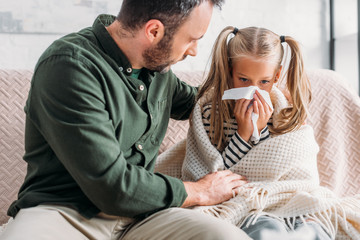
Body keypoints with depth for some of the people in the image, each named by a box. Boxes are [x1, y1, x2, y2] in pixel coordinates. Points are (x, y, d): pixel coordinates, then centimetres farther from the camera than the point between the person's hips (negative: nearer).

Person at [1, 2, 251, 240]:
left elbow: (189, 101, 33)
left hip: (137, 214, 6)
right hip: (61, 210, -5)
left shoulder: (157, 65, 7)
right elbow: (112, 187, -21)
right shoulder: (68, 66, -18)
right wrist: (199, 192, -8)